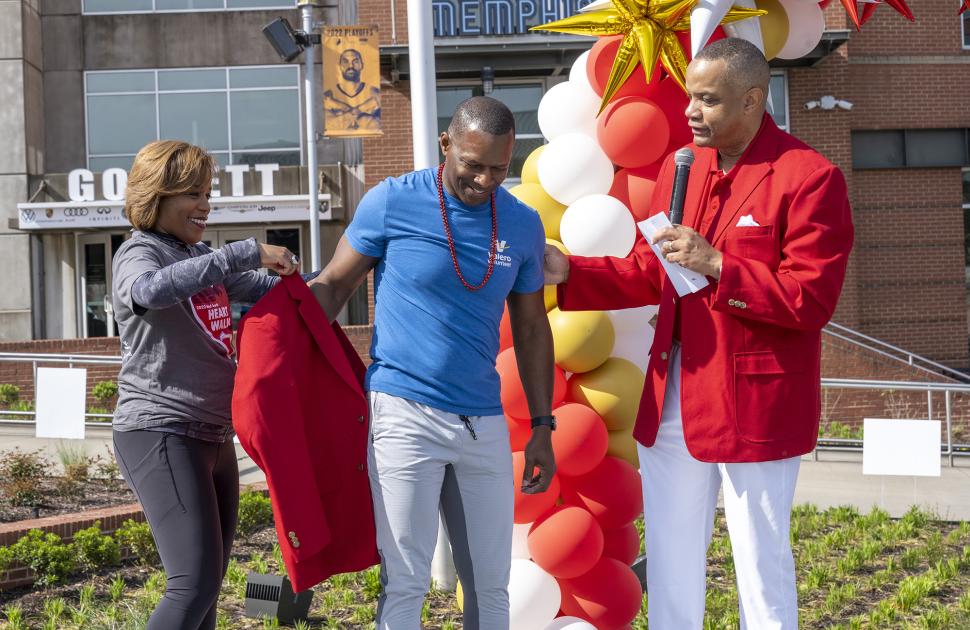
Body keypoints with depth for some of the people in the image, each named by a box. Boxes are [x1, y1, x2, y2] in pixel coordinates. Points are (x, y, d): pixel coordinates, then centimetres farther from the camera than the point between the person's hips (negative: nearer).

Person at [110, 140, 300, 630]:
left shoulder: (201, 258, 15)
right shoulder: (138, 254, -9)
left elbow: (263, 288, 24)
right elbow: (151, 290, -33)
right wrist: (248, 252, -31)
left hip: (213, 436, 9)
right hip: (161, 435, -9)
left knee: (209, 583, 11)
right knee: (195, 583, -17)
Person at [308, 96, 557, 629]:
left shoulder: (523, 225, 6)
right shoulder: (391, 202, -5)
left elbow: (531, 330, 13)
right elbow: (331, 287, 2)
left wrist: (542, 427, 12)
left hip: (484, 423, 4)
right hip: (404, 413, -4)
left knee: (491, 586, 8)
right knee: (405, 582, -3)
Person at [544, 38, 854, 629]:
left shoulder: (811, 178, -13)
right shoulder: (679, 168, 9)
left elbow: (812, 299, -17)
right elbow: (648, 274, 14)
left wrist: (715, 265, -22)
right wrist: (567, 272, 0)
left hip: (755, 403, -6)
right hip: (672, 399, 6)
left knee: (761, 562, 7)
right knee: (670, 558, 16)